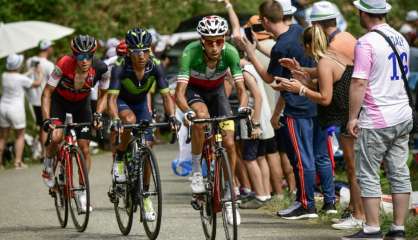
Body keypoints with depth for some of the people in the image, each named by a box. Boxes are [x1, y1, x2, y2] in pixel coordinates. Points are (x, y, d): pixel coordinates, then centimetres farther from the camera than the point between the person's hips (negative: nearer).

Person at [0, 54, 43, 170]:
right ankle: (18, 162, 5)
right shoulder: (21, 79, -15)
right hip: (16, 108, -5)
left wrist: (30, 72, 29)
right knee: (20, 136, 10)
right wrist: (40, 73, 17)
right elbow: (37, 83, -2)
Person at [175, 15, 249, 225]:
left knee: (229, 143, -9)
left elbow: (241, 89, -29)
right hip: (194, 91, -2)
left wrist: (242, 107, -50)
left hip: (216, 91, 2)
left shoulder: (230, 53, -30)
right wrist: (187, 112, -56)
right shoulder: (191, 52, -35)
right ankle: (196, 170, -19)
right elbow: (179, 92, -37)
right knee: (201, 116, -37)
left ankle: (229, 197, 6)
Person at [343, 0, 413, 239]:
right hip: (403, 116, 7)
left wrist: (353, 117, -12)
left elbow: (359, 83, -18)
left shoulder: (366, 42, -14)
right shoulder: (401, 38, 11)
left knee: (368, 175, 0)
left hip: (376, 121, -7)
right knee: (400, 173, 8)